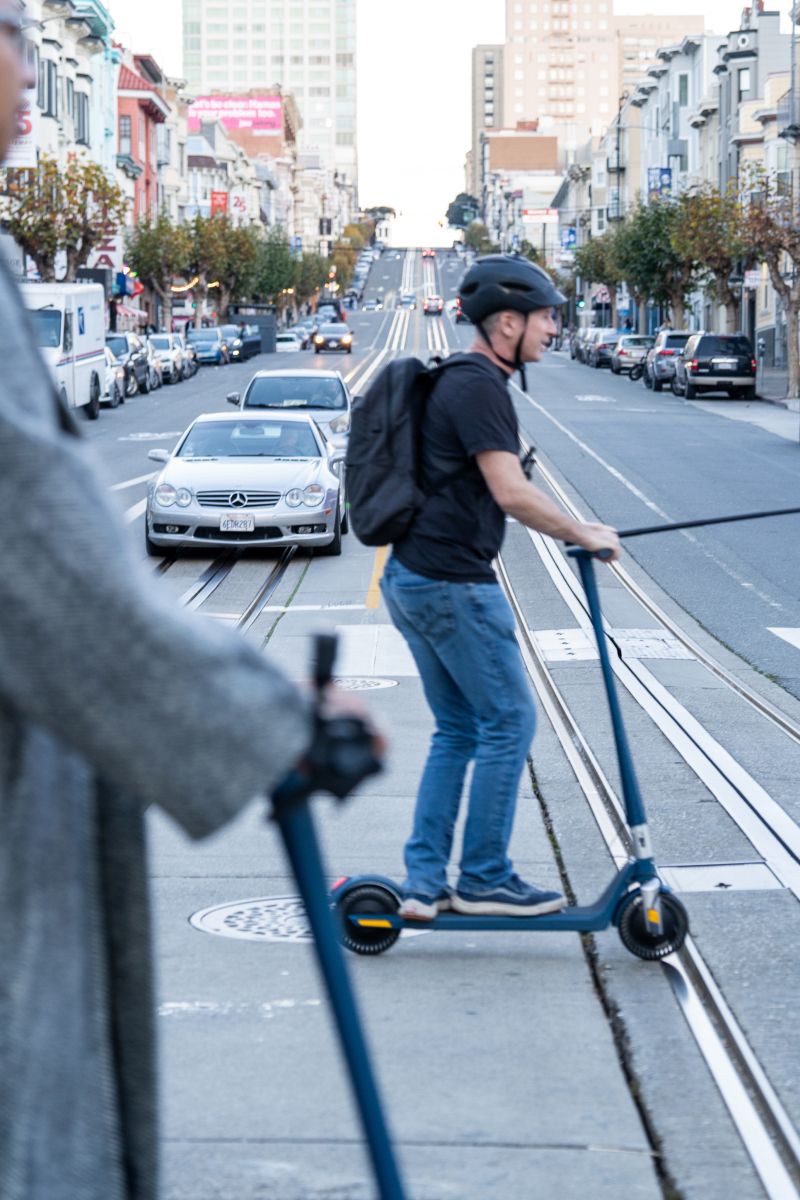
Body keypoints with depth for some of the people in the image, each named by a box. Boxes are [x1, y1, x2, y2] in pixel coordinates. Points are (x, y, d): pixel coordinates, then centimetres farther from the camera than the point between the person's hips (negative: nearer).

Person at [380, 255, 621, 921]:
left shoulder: (462, 381, 18)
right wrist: (582, 535, -11)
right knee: (509, 722, -2)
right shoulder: (479, 387, -14)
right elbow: (512, 493, -22)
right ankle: (484, 879, 4)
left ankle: (424, 881, 12)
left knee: (457, 730, 14)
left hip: (415, 579, 10)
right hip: (453, 584, -10)